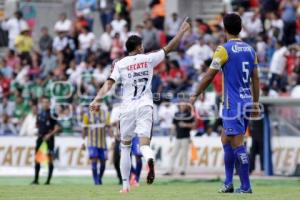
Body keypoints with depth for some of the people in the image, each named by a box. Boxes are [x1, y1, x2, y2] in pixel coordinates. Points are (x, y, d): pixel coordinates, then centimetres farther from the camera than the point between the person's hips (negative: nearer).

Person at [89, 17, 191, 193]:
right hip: (145, 106, -1)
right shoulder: (148, 59, 3)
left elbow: (109, 83, -8)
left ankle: (126, 185, 15)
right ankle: (150, 159, -48)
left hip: (127, 108, 1)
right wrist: (183, 31, 18)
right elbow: (169, 48, 8)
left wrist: (97, 99, -13)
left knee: (125, 146, 15)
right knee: (144, 144, -10)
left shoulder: (120, 64, 4)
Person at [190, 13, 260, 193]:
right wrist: (256, 104, 18)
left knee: (237, 144, -6)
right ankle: (228, 183, 15)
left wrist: (196, 95, 4)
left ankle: (246, 186, -7)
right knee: (226, 140, 17)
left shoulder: (224, 50, -10)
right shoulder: (250, 50, 9)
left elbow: (209, 76, -8)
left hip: (233, 104, -7)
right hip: (247, 102, 7)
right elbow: (256, 79, 11)